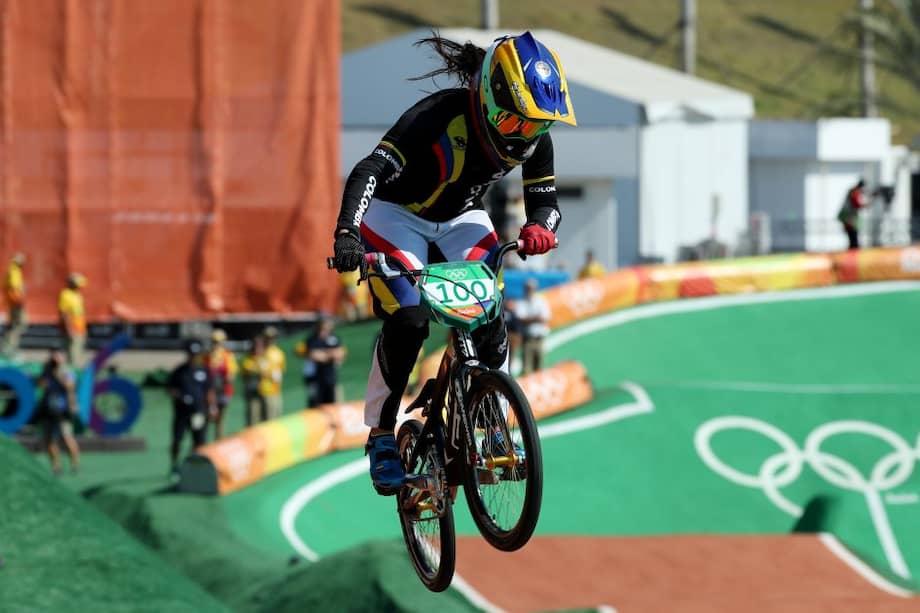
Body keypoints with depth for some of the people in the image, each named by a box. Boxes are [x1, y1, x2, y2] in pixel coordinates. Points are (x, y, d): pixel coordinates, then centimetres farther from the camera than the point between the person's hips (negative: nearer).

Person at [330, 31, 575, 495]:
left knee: (490, 318, -15)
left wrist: (538, 229, -35)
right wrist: (347, 233, -57)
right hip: (397, 215, -5)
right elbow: (371, 170, -42)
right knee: (407, 321, -23)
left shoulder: (534, 138, -18)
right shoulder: (440, 116, -35)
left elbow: (545, 200, -10)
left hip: (462, 221, 5)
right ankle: (381, 436, -7)